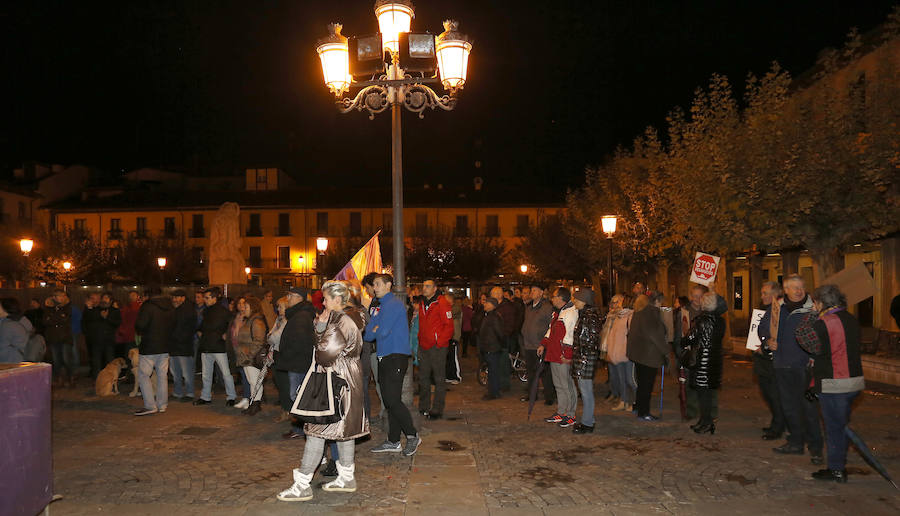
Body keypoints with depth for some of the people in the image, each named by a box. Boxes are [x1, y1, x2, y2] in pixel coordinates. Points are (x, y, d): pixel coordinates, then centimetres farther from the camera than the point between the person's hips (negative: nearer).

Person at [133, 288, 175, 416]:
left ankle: (150, 406, -5)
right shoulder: (171, 308, 7)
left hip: (149, 348, -6)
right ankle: (162, 405, 16)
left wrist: (141, 332, 6)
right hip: (165, 347, 6)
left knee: (143, 376, 1)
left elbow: (139, 326, -14)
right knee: (162, 375, 12)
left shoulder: (147, 306, -12)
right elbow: (174, 326, 11)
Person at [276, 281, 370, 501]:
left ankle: (302, 485, 1)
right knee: (343, 428, 15)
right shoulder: (349, 319, 13)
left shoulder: (342, 322, -19)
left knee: (317, 430, -5)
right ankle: (347, 477, 24)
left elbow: (324, 355, -20)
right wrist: (321, 326, 0)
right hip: (346, 381, 11)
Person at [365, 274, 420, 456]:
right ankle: (393, 441, 17)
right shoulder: (380, 306, 19)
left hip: (396, 357, -9)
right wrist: (376, 331, -5)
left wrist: (374, 331, 2)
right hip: (384, 359, 9)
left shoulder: (394, 304, -10)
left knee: (393, 400, -12)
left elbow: (383, 332, -18)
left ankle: (413, 436, 1)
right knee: (389, 401, 10)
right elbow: (368, 334, 14)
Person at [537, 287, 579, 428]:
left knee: (567, 386, 0)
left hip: (564, 358, -10)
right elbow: (551, 330, 26)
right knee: (559, 385, 16)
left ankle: (570, 415, 10)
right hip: (554, 355, 10)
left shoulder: (571, 313, -16)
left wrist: (567, 355, -21)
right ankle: (560, 413, 26)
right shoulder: (557, 313, 16)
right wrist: (543, 344, 17)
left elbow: (570, 336, -20)